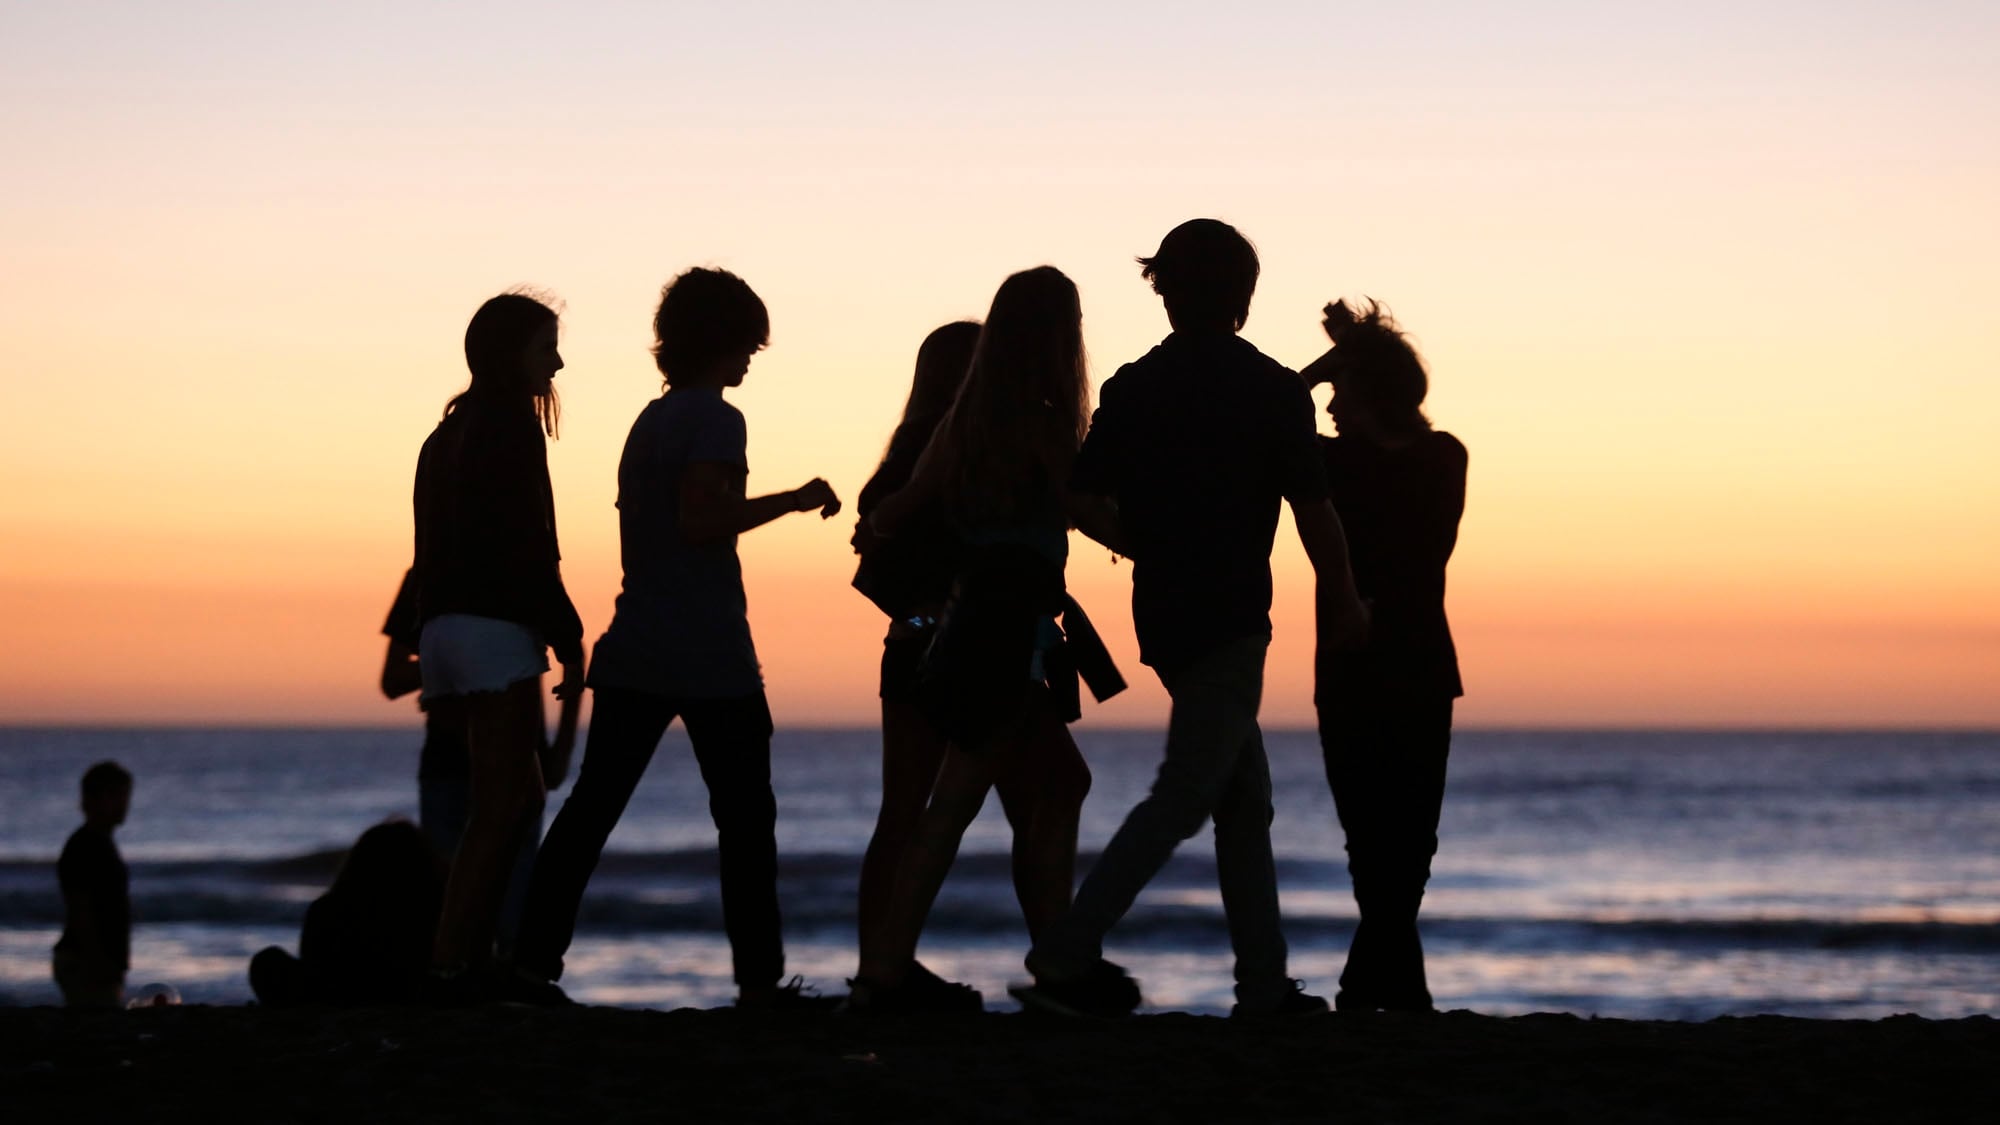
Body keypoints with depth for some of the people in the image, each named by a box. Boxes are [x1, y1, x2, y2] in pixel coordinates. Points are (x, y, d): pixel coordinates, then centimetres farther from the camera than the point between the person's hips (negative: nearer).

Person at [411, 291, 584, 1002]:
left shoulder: (452, 431, 18)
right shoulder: (510, 427, -9)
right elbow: (528, 548, -15)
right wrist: (570, 643, -13)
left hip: (448, 624, 9)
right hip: (498, 629, -9)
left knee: (516, 797, 13)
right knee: (500, 805, -7)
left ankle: (470, 956, 9)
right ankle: (454, 963, -10)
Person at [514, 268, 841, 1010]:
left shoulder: (648, 421, 16)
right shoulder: (715, 419, -9)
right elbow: (700, 520, -19)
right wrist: (793, 501, -14)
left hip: (634, 649, 7)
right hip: (709, 655, -7)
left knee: (590, 806, 4)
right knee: (744, 816, 0)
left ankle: (532, 959, -1)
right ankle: (759, 979, 1)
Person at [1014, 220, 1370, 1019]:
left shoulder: (1131, 388, 6)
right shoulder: (1271, 390, -8)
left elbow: (1080, 497, 2)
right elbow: (1314, 512, -7)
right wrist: (1344, 599, 8)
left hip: (1163, 615, 6)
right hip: (1229, 618, -6)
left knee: (1245, 796, 14)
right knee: (1185, 796, -6)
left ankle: (1264, 983, 13)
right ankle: (1067, 956, -14)